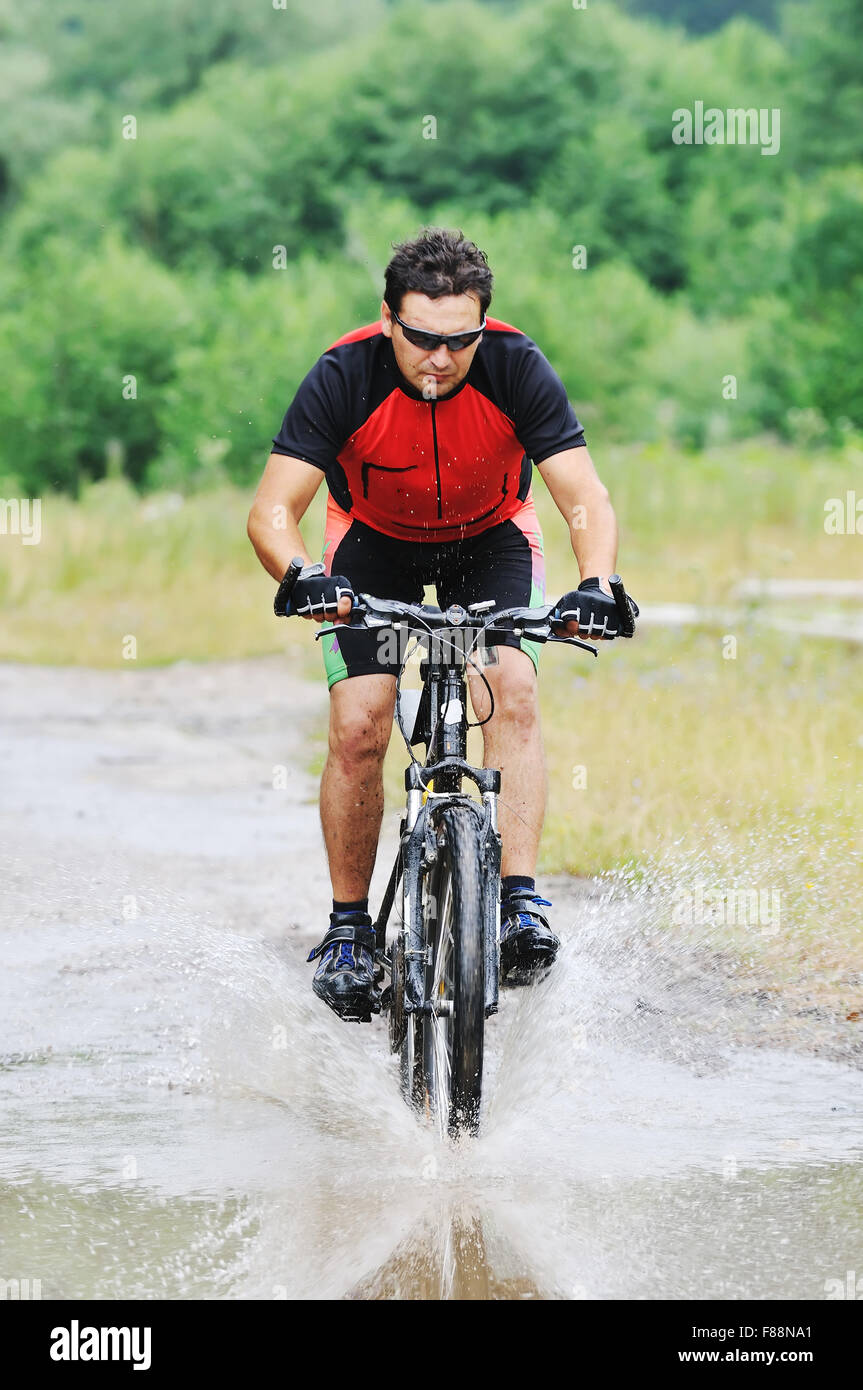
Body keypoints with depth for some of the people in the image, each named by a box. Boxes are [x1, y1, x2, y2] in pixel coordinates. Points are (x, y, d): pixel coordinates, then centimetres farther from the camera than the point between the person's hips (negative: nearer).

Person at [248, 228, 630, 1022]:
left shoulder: (517, 368, -29)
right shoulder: (344, 377, -30)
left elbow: (587, 497, -29)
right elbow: (272, 512, -33)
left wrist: (597, 584, -49)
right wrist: (302, 579, -54)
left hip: (489, 538, 0)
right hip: (375, 539, 0)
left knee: (511, 688, -25)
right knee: (359, 724, -15)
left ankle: (520, 902, -24)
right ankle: (349, 928, 0)